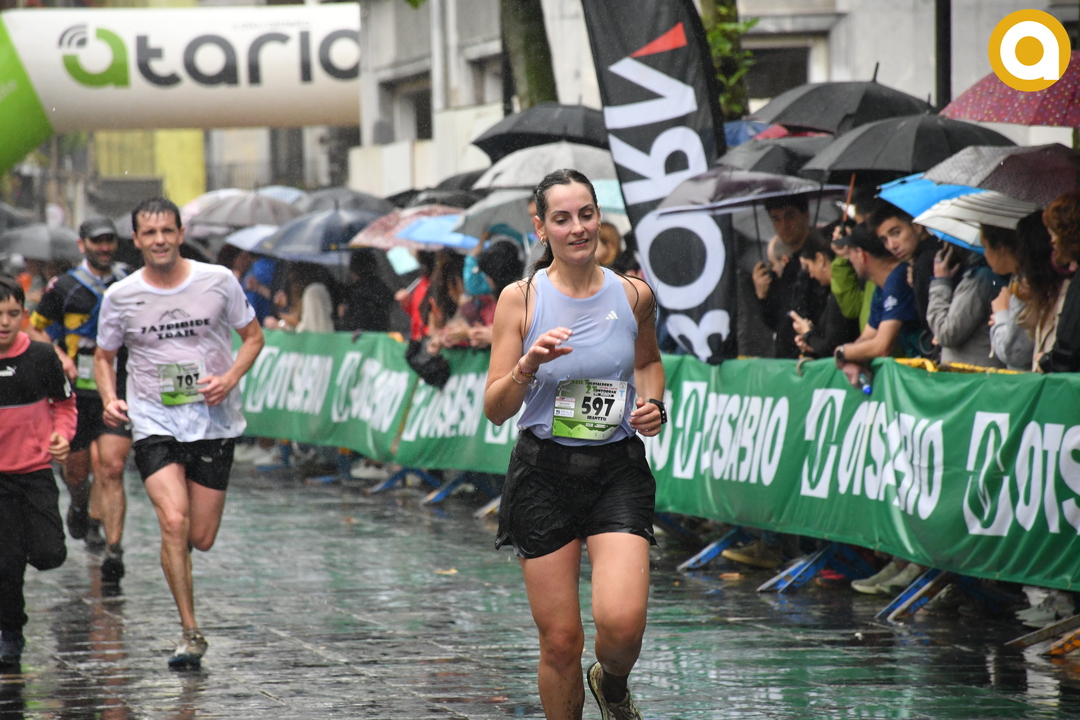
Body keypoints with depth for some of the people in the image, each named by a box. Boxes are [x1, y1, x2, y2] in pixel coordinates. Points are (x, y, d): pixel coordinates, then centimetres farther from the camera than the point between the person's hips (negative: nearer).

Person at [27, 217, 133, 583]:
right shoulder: (64, 287, 1)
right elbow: (32, 329, 8)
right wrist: (60, 356, -8)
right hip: (79, 389, 0)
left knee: (112, 469, -13)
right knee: (76, 470, 11)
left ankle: (113, 550, -16)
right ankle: (80, 506, 47)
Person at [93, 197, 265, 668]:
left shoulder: (218, 281, -3)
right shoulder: (120, 297, -1)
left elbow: (253, 336, 9)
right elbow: (104, 357, 13)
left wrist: (230, 378, -10)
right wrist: (110, 400, -7)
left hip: (213, 421, 1)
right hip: (153, 421, -1)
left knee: (201, 539, 2)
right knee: (173, 523, -19)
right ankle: (190, 633, -9)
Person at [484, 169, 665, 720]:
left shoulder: (633, 296, 2)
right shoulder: (520, 299, -4)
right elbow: (495, 410, -4)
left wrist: (652, 403, 3)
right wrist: (528, 365, -23)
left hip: (618, 472, 1)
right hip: (544, 473, -1)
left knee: (621, 621, -18)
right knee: (560, 642, -1)